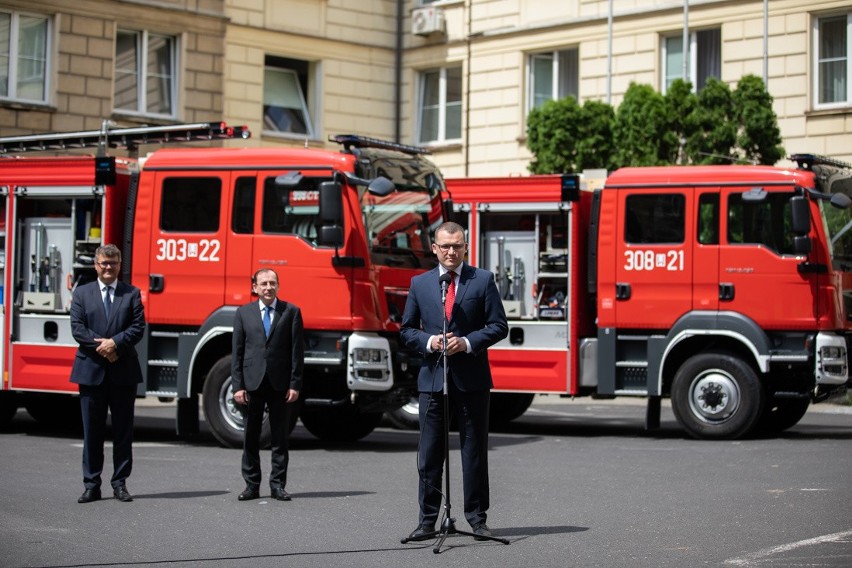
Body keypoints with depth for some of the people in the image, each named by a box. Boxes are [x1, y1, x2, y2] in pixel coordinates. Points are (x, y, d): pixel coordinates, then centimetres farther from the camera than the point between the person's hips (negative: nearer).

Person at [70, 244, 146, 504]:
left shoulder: (132, 294, 7)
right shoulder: (82, 293, 8)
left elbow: (138, 327, -3)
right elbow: (77, 328, -1)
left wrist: (115, 343, -17)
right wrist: (101, 346, -14)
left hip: (124, 372, 0)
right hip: (91, 371, 0)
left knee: (123, 430, 4)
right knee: (92, 431, 4)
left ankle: (120, 483, 11)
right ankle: (92, 485, 8)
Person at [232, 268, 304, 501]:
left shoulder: (291, 312, 4)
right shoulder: (243, 313, 7)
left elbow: (297, 350, 1)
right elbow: (237, 351, 5)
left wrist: (295, 384, -6)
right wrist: (238, 385, -3)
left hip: (280, 383, -1)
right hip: (252, 383, 1)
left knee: (280, 436, 3)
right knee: (250, 436, 5)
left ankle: (278, 485, 10)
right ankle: (251, 484, 12)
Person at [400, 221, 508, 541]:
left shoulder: (483, 280, 2)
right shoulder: (419, 283, 8)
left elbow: (499, 326, 0)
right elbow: (407, 329, 11)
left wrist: (468, 342, -14)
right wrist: (428, 342, -9)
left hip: (472, 379, -1)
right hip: (432, 378, 2)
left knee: (474, 451, 4)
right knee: (429, 454, 3)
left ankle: (477, 519, 11)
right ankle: (427, 520, 8)